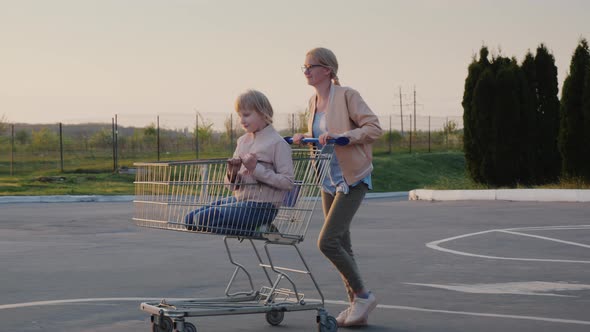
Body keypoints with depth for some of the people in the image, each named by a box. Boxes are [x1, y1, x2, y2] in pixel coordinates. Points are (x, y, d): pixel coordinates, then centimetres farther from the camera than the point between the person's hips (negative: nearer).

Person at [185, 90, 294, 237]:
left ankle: (256, 227, -6)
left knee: (201, 219, -19)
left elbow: (288, 182, -15)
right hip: (239, 199, 8)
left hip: (261, 206, -8)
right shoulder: (243, 141, 15)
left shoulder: (277, 143, -8)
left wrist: (256, 169, -18)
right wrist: (232, 174, -7)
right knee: (190, 219, -2)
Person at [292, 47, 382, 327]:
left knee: (327, 241, -15)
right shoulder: (313, 103, 10)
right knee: (341, 245, 10)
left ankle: (363, 294, 1)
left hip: (352, 180, -8)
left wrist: (340, 136, -25)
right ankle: (356, 306, 19)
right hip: (329, 181, 8)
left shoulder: (347, 96, -12)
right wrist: (305, 137, 5)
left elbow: (374, 127, -16)